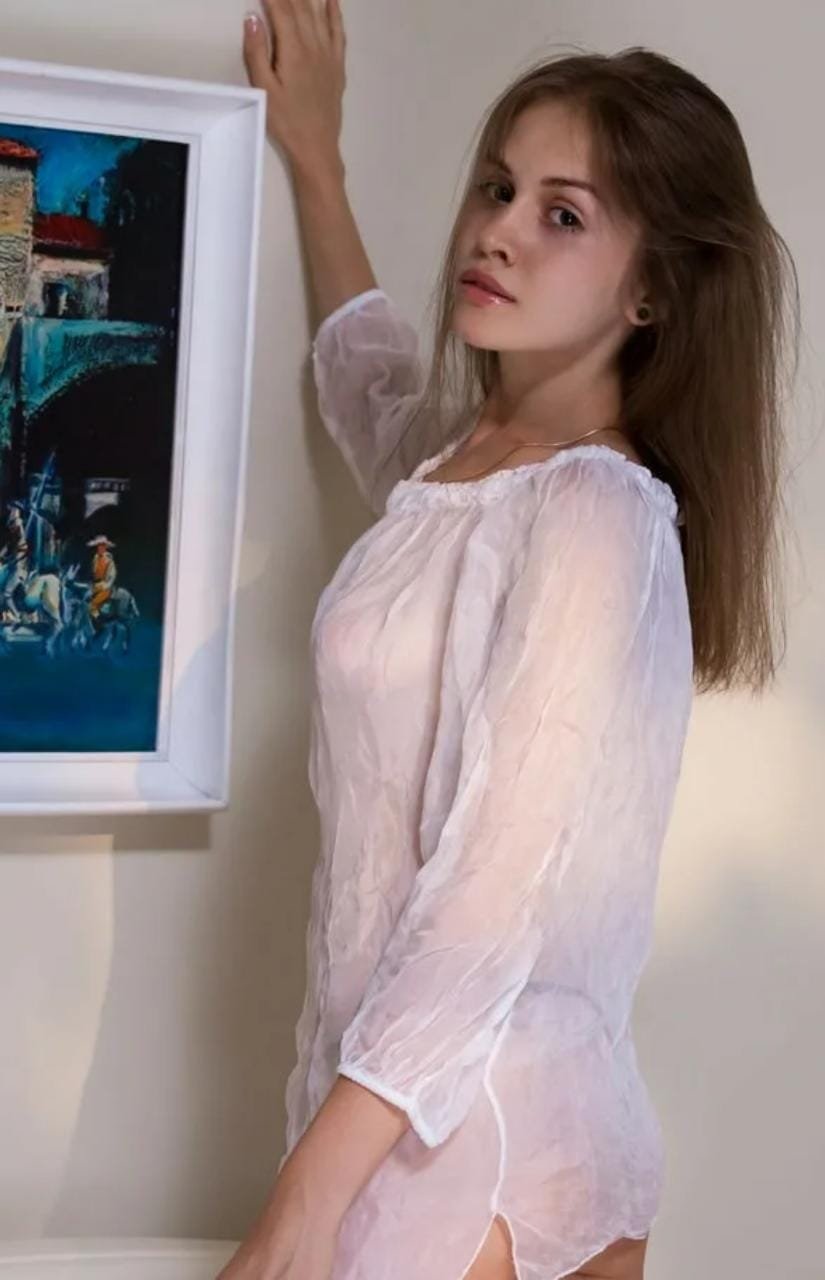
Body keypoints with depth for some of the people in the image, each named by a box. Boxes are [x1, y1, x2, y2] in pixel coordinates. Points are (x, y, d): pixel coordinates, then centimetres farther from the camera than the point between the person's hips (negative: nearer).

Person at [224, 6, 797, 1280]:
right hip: (396, 1083, 8)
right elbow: (366, 372, 34)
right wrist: (314, 158, 40)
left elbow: (497, 900, -22)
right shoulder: (459, 453, 8)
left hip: (472, 1141, -8)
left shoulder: (596, 514, -17)